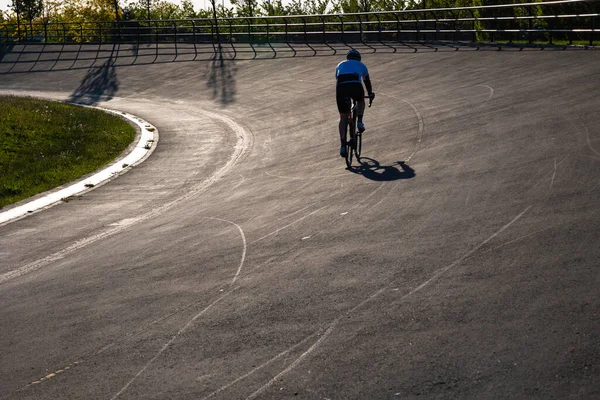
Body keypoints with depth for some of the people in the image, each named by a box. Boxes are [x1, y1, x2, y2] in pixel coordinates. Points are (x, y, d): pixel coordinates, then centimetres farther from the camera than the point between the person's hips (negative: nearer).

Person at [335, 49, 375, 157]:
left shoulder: (340, 65, 35)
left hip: (341, 87, 1)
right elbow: (367, 81, 42)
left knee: (343, 118, 12)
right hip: (355, 86, -1)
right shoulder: (361, 65, 30)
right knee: (360, 101, 36)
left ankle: (343, 145, 4)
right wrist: (371, 94, 58)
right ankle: (360, 122, 15)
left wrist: (339, 97, 54)